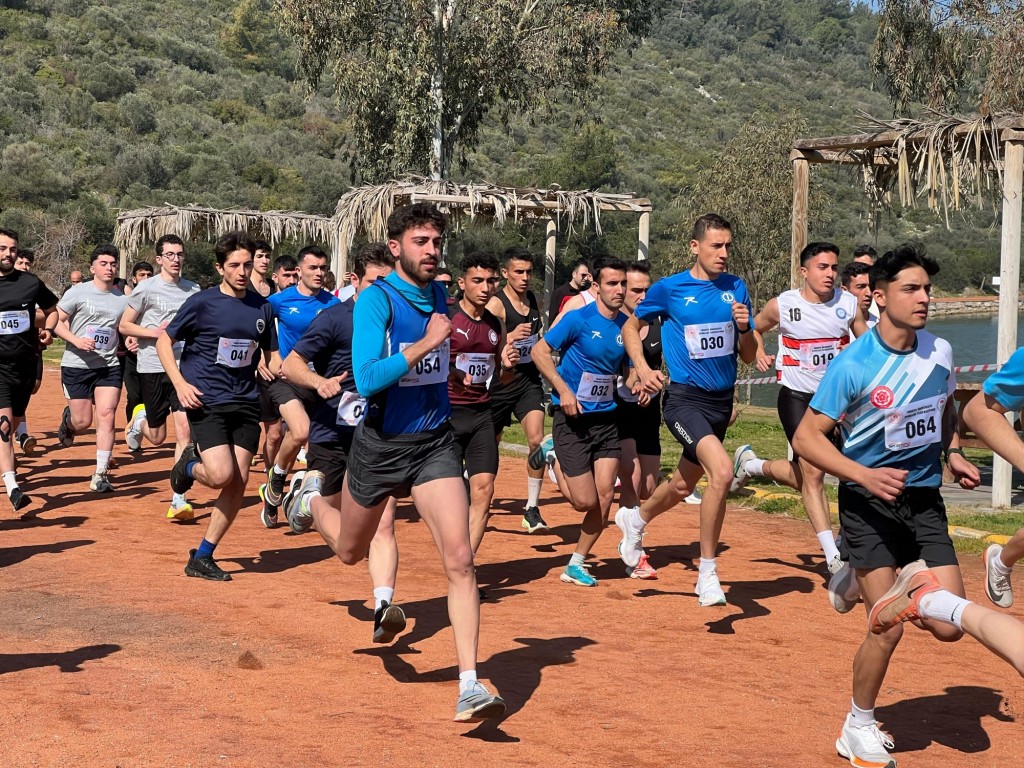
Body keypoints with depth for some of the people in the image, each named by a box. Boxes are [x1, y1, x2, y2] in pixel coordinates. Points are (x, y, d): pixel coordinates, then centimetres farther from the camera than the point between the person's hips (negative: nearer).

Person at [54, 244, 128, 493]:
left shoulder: (122, 299, 7)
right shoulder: (78, 293, -4)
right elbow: (56, 321, -4)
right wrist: (76, 340, -18)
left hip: (109, 366, 2)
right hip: (76, 366, -2)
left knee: (106, 415, -11)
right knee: (82, 421, 0)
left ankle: (100, 475, -5)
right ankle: (67, 419, 40)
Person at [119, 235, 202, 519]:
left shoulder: (193, 290, 8)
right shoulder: (146, 288, -3)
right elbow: (124, 325, 0)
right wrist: (154, 332, -14)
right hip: (153, 367, -2)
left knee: (184, 429, -11)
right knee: (158, 437, 6)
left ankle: (178, 499, -7)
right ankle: (139, 418, 44)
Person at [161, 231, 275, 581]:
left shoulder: (262, 308, 8)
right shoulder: (202, 302, -5)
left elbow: (270, 356, 19)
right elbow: (164, 341, 1)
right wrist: (180, 384, -11)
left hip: (245, 404, 5)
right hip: (206, 403, -4)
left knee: (238, 483, -1)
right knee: (221, 475, -19)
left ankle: (202, 557, 11)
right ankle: (190, 463, 18)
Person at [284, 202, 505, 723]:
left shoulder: (440, 297, 3)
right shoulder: (376, 299, -16)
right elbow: (366, 380, -28)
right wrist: (426, 343, -30)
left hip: (434, 445, 3)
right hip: (380, 445, -3)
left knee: (459, 558, -13)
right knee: (350, 552, 20)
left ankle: (470, 685, -10)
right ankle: (312, 499, 54)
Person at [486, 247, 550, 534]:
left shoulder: (533, 299, 7)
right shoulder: (496, 304, -13)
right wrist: (510, 338, -38)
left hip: (529, 379, 4)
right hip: (500, 382, -4)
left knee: (537, 441, -14)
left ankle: (532, 510, -7)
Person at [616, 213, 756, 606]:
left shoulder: (736, 288, 5)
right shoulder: (669, 289, -5)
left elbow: (748, 356, 7)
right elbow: (631, 326, 11)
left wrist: (744, 328, -12)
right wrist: (643, 370, -2)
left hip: (722, 401, 5)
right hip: (685, 398, -5)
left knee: (683, 486, 19)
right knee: (722, 471, -27)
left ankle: (636, 519, 51)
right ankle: (707, 572, -13)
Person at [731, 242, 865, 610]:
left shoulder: (848, 304, -2)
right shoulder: (783, 305, -7)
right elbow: (755, 328, 11)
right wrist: (759, 353, -7)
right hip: (797, 396, -4)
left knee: (804, 476, 12)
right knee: (812, 472, -14)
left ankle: (752, 465, 42)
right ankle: (835, 561, -14)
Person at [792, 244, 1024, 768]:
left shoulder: (939, 352, 1)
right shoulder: (852, 365, -16)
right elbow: (806, 437, -13)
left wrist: (952, 453, 3)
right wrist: (864, 475, -25)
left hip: (925, 501, 5)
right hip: (870, 506, -5)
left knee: (949, 625, -6)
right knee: (888, 627, -10)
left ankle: (910, 587, 27)